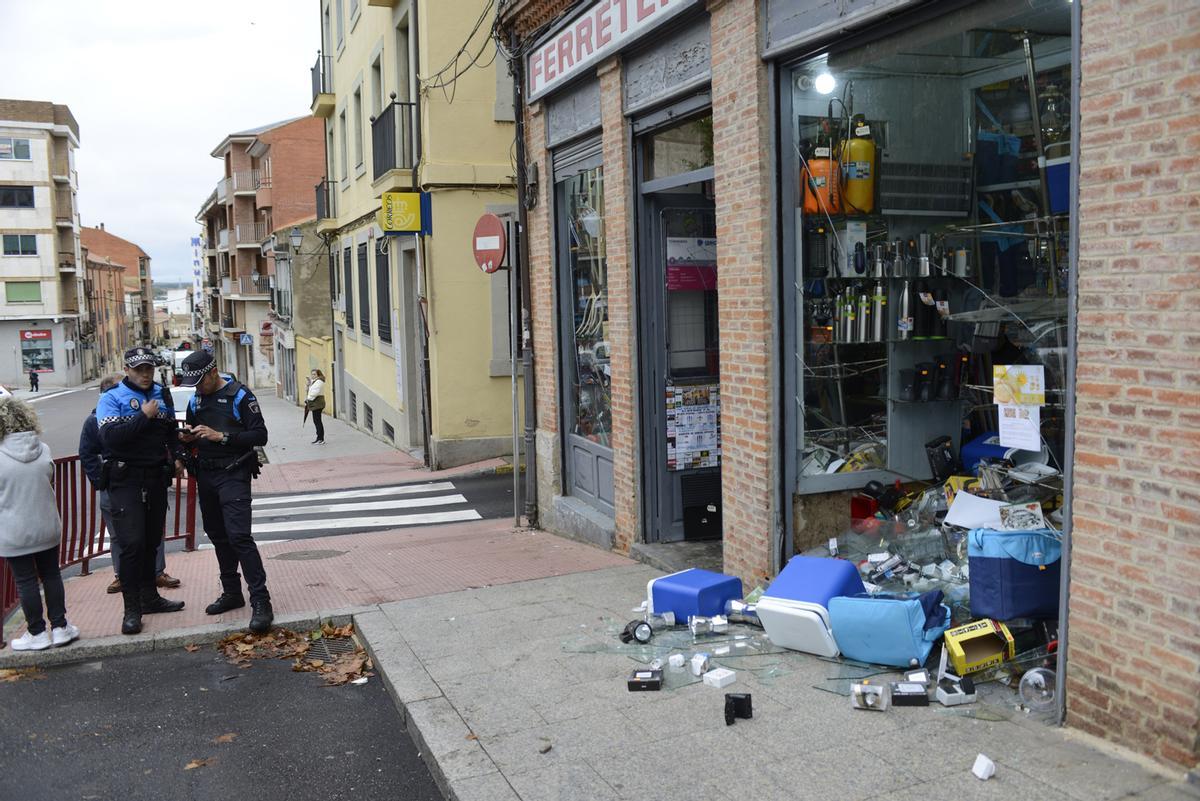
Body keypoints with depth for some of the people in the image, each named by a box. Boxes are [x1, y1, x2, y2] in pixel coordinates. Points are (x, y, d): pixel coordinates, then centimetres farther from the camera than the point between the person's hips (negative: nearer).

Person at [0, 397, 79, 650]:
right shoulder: (43, 449, -6)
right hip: (47, 527, 3)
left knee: (26, 580, 8)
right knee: (51, 575, 15)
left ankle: (37, 633, 15)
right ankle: (59, 627, 20)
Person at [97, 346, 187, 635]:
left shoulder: (162, 395, 11)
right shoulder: (112, 398, -6)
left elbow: (171, 430, 23)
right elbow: (109, 437, -21)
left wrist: (177, 457, 8)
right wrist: (144, 416, -20)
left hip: (157, 478, 6)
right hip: (126, 479, -6)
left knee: (152, 540, 15)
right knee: (132, 542, -12)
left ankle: (149, 597, 28)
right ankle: (132, 609, -4)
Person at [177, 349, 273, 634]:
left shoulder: (239, 396, -9)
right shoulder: (195, 400, 12)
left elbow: (260, 435, -13)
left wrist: (221, 436, -21)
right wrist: (188, 437, -2)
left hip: (233, 474, -7)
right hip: (205, 475, 7)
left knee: (239, 535, -16)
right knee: (218, 536, 14)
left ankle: (260, 601, -15)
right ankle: (232, 593, 27)